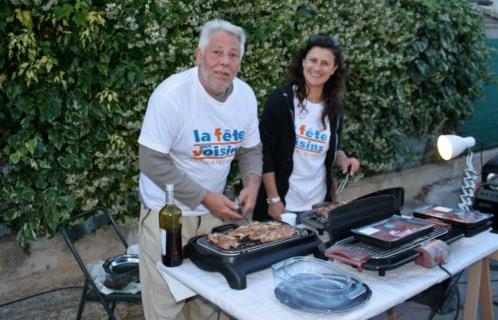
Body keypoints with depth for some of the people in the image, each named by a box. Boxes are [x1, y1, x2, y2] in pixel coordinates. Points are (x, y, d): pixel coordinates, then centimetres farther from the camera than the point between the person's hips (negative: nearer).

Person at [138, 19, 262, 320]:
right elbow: (153, 162, -21)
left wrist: (252, 182, -14)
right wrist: (206, 198, -23)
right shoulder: (171, 94, -21)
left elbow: (251, 149, 7)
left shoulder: (246, 95, -4)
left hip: (213, 211, 5)